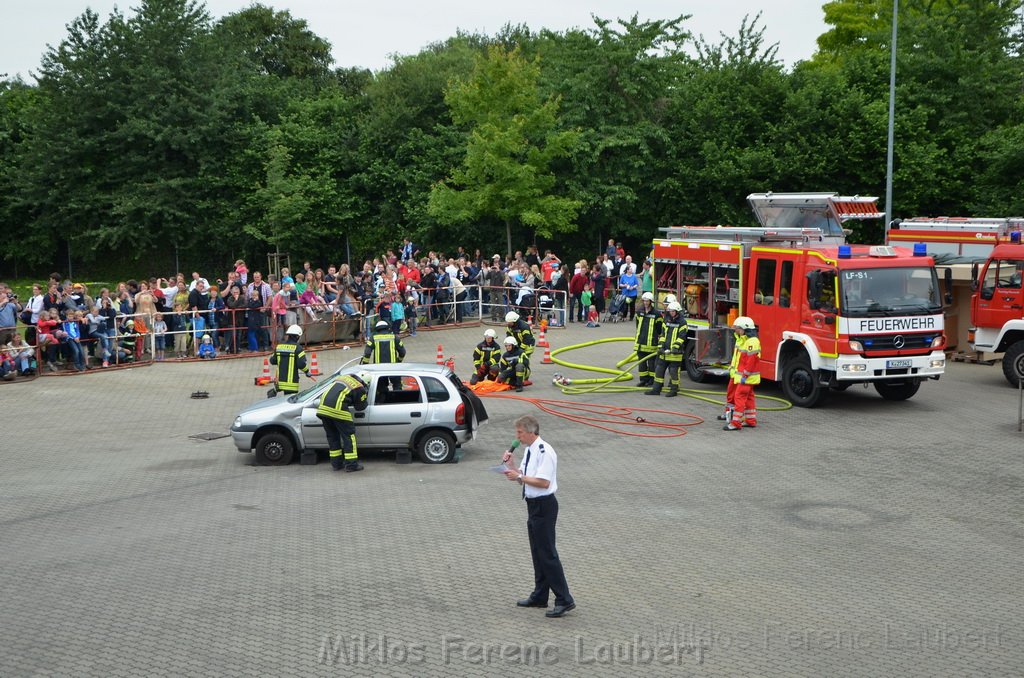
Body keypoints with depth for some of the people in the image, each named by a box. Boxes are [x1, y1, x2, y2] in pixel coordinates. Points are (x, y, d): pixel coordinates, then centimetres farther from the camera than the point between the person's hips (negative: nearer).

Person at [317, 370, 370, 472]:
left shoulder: (342, 377, 23)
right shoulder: (359, 388, 2)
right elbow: (360, 407, 12)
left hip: (323, 408, 7)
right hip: (337, 410, -7)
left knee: (332, 436, 18)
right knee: (348, 436, 5)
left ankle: (336, 464, 24)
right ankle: (351, 465, 5)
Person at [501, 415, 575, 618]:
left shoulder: (544, 451, -19)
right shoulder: (529, 450, 10)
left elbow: (544, 482, -25)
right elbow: (521, 477, 17)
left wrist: (519, 476, -19)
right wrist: (511, 464, 2)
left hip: (544, 506, -10)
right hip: (533, 505, 10)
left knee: (547, 553, -6)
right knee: (537, 553, 18)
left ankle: (564, 600, -1)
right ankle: (539, 596, 29)